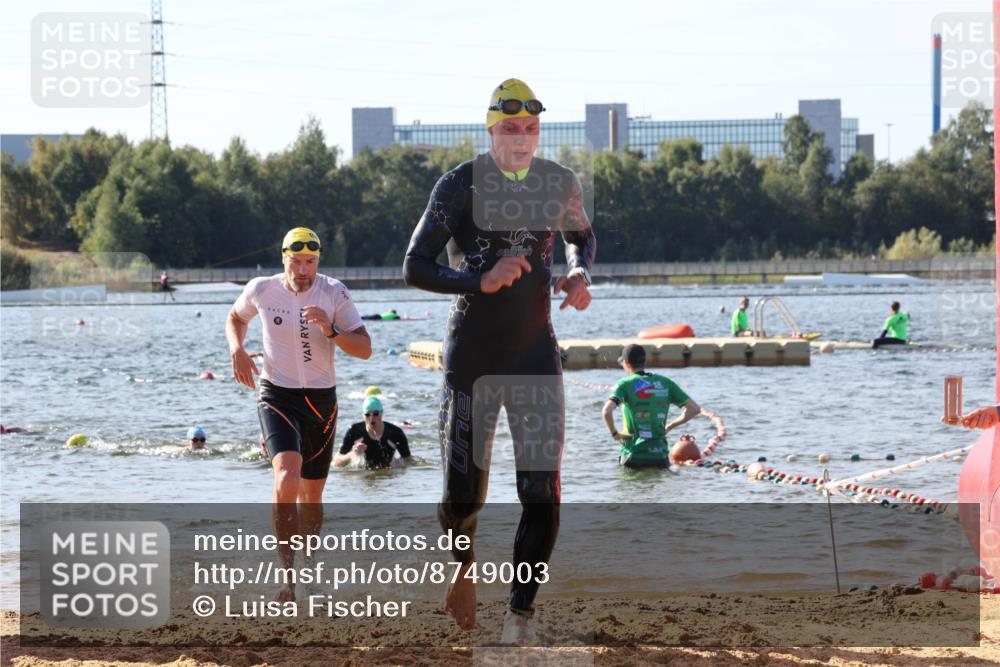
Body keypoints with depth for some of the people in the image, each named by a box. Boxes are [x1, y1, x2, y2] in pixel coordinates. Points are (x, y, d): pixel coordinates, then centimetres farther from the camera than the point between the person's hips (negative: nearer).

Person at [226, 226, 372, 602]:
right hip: (277, 397, -2)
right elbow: (236, 317, 19)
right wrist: (237, 350, -1)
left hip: (321, 401, 2)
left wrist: (330, 330, -24)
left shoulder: (334, 293, -5)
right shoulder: (262, 290, -4)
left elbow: (364, 349, -8)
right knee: (287, 479, -25)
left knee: (312, 494, 12)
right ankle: (286, 570, -24)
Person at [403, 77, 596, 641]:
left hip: (537, 356, 2)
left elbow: (583, 236, 23)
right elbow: (416, 268, -11)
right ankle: (464, 569, 35)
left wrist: (579, 274, 1)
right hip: (472, 358, -2)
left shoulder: (561, 184, 2)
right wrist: (480, 282, -25)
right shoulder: (460, 185, -9)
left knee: (543, 496, -8)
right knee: (462, 498, 2)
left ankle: (521, 614, 3)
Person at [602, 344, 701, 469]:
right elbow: (695, 409, 8)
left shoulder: (625, 384, -4)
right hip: (660, 455, 3)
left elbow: (607, 411, -21)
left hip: (634, 455, -3)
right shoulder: (665, 383, 7)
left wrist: (614, 433, -3)